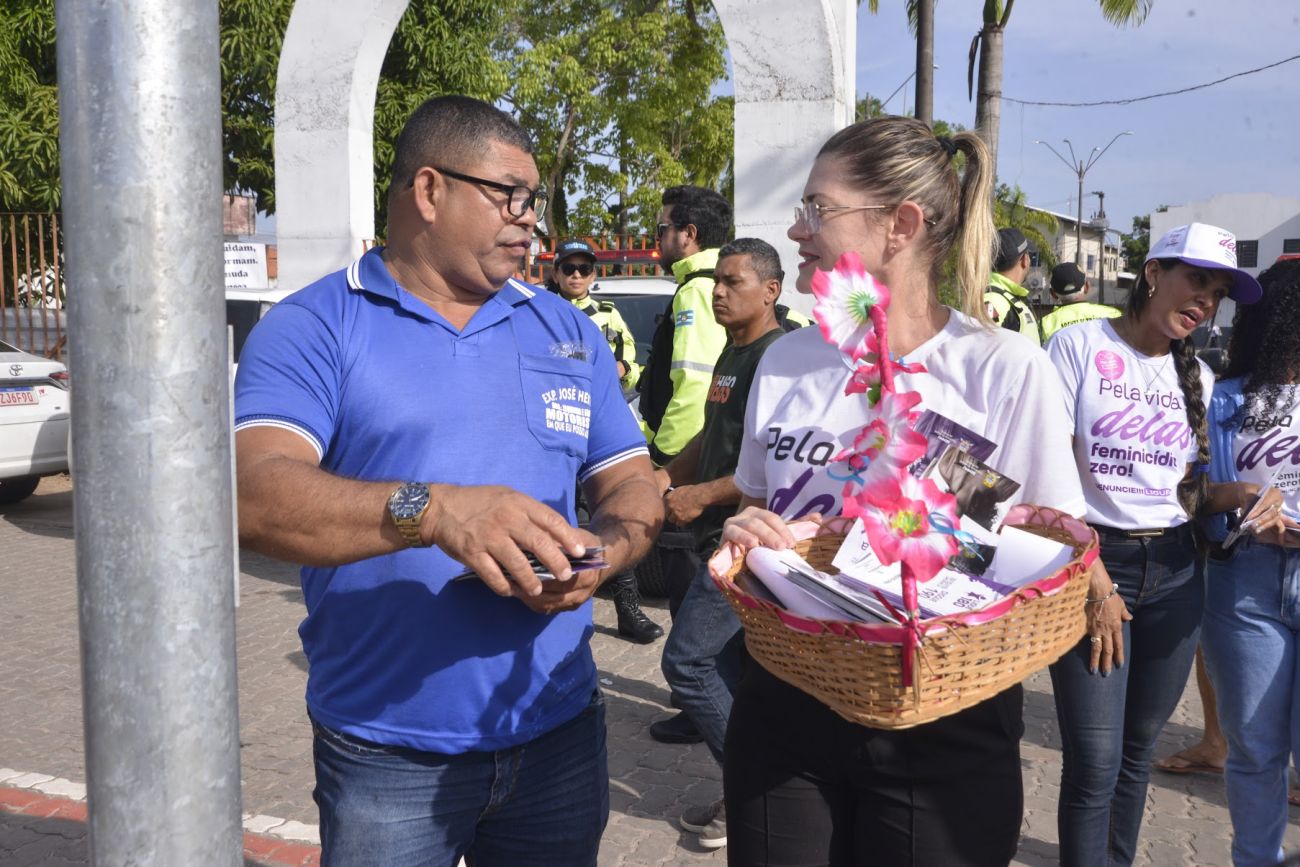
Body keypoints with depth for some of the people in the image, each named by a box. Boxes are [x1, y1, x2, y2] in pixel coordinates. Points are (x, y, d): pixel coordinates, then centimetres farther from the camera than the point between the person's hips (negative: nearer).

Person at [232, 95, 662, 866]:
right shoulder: (314, 328, -5)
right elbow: (257, 495, -19)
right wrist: (431, 510, -35)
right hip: (387, 751, -4)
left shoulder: (569, 334, 10)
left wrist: (601, 553, -13)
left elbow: (635, 486, 10)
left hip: (560, 732, 4)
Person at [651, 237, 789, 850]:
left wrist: (701, 495, -19)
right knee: (733, 667, 14)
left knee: (686, 662, -7)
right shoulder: (732, 353, 15)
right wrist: (668, 475, 8)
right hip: (725, 534, 10)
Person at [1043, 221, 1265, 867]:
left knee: (1138, 749, 13)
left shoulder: (1198, 378, 11)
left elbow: (1187, 493, 14)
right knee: (1094, 763, -7)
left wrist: (1245, 492, -6)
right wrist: (1091, 578, -14)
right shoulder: (1081, 345, -6)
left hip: (1174, 574, 5)